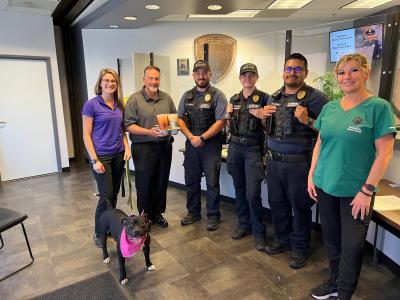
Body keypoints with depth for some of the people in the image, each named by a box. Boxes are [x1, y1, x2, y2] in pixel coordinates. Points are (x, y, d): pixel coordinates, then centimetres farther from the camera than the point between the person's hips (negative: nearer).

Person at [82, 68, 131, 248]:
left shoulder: (119, 105, 9)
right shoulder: (92, 104, -7)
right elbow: (86, 135, -8)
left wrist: (127, 147, 1)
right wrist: (94, 160, -14)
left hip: (118, 155, 5)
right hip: (101, 156, -5)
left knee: (114, 194, 11)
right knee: (106, 196, -4)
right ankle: (99, 233, 14)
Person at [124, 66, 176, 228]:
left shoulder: (167, 98, 9)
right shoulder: (134, 99, -5)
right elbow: (128, 125, -10)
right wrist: (149, 132, -20)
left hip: (164, 146, 5)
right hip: (143, 148, -4)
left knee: (161, 182, 13)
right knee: (144, 184, 4)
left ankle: (157, 213, 30)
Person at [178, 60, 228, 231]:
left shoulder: (217, 95, -4)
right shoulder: (187, 96, 11)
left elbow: (221, 121, -11)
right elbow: (180, 119, 8)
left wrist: (202, 138, -15)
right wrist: (191, 137, -8)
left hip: (211, 144, -4)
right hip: (191, 144, 5)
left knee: (212, 182, 3)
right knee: (191, 181, 13)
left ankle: (213, 216, 18)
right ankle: (193, 212, 30)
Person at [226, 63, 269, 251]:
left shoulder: (263, 98, -2)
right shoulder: (234, 99, 12)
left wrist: (262, 117, -21)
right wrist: (228, 114, -2)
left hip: (253, 148, -5)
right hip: (235, 146, 5)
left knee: (253, 192, -8)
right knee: (239, 189, 12)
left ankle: (259, 232, 9)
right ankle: (244, 224, 28)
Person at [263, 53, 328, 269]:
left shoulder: (315, 97, -9)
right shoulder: (274, 97, 12)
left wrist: (307, 121, -25)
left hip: (299, 162, -6)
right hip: (273, 160, 6)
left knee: (300, 206, 7)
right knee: (276, 202, 17)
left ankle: (300, 248, 26)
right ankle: (283, 239, 37)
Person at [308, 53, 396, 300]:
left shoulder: (378, 107, -9)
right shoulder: (329, 108, 6)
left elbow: (385, 153, -12)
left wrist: (367, 191, -15)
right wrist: (312, 176, 6)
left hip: (355, 191, -4)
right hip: (325, 186, 5)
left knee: (352, 246, 7)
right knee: (331, 239, 17)